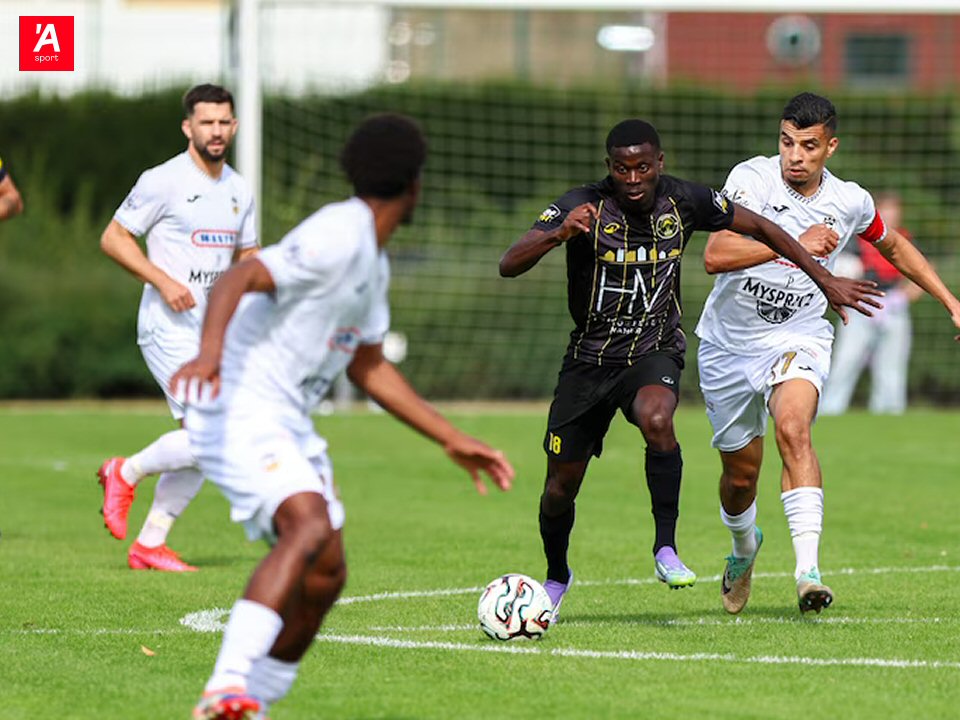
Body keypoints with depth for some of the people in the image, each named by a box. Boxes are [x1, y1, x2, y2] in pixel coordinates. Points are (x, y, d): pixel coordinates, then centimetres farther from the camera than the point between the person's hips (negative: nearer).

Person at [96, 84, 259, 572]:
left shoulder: (238, 191, 13)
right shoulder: (163, 182, -9)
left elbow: (247, 255, 25)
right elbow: (113, 238, -8)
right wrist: (163, 280, -18)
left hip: (212, 331, 8)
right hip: (169, 329, -8)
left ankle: (149, 545, 16)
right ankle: (126, 473, 4)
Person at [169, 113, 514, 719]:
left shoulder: (373, 260, 17)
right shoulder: (337, 238, -16)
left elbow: (369, 367, 28)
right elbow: (238, 280, -29)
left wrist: (455, 441, 27)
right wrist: (210, 348, -50)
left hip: (289, 427, 10)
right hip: (239, 412, -10)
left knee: (325, 575, 8)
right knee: (310, 526, -31)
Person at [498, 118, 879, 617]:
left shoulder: (684, 201, -10)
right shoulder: (582, 206, -17)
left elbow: (758, 227, 6)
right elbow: (509, 266, -27)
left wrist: (825, 280, 8)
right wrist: (558, 234, -46)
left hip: (654, 353, 0)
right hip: (589, 359, 0)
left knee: (656, 420, -35)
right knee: (560, 488, 4)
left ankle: (666, 548, -23)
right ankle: (556, 578, 34)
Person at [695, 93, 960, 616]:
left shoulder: (850, 202, -4)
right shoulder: (751, 179, -14)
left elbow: (893, 246, 18)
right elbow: (714, 256, -27)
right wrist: (794, 244, -34)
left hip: (798, 340, 0)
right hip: (730, 342, 0)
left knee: (793, 429, -31)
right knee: (740, 474, 11)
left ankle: (808, 569, -38)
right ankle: (744, 547, 45)